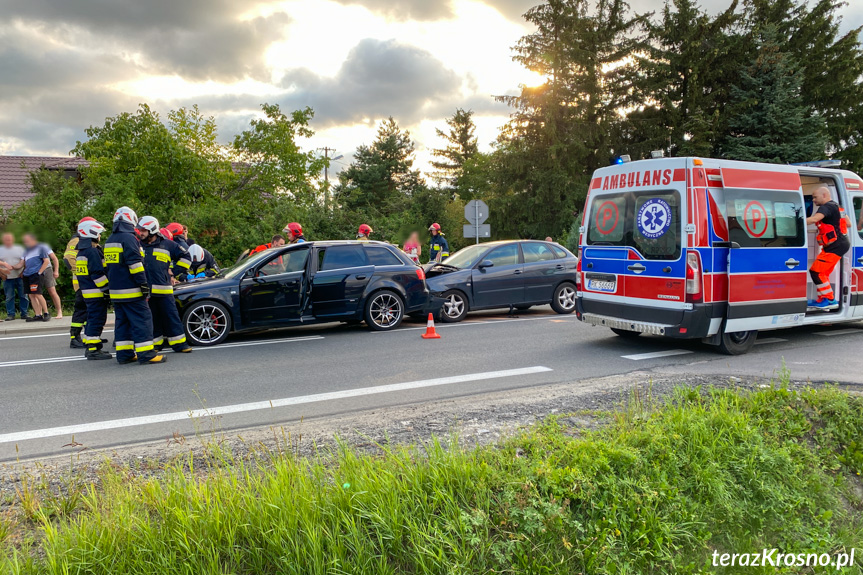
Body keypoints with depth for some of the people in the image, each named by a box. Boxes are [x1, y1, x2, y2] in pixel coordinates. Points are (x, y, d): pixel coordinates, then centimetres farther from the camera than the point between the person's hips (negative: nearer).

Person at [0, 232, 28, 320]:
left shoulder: (19, 248, 11)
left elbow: (24, 259, 5)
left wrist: (20, 264, -14)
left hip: (20, 276, 0)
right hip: (8, 277, 0)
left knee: (23, 296, 0)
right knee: (9, 297, 2)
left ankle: (24, 313, 7)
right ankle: (10, 314, 8)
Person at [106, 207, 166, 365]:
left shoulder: (109, 241, 18)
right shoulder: (129, 238, -11)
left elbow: (108, 266, 22)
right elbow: (135, 264, -18)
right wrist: (144, 285, -17)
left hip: (115, 291, 9)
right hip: (130, 291, -9)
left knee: (122, 321, 12)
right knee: (142, 320, -7)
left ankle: (124, 354, 13)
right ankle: (146, 354, -9)